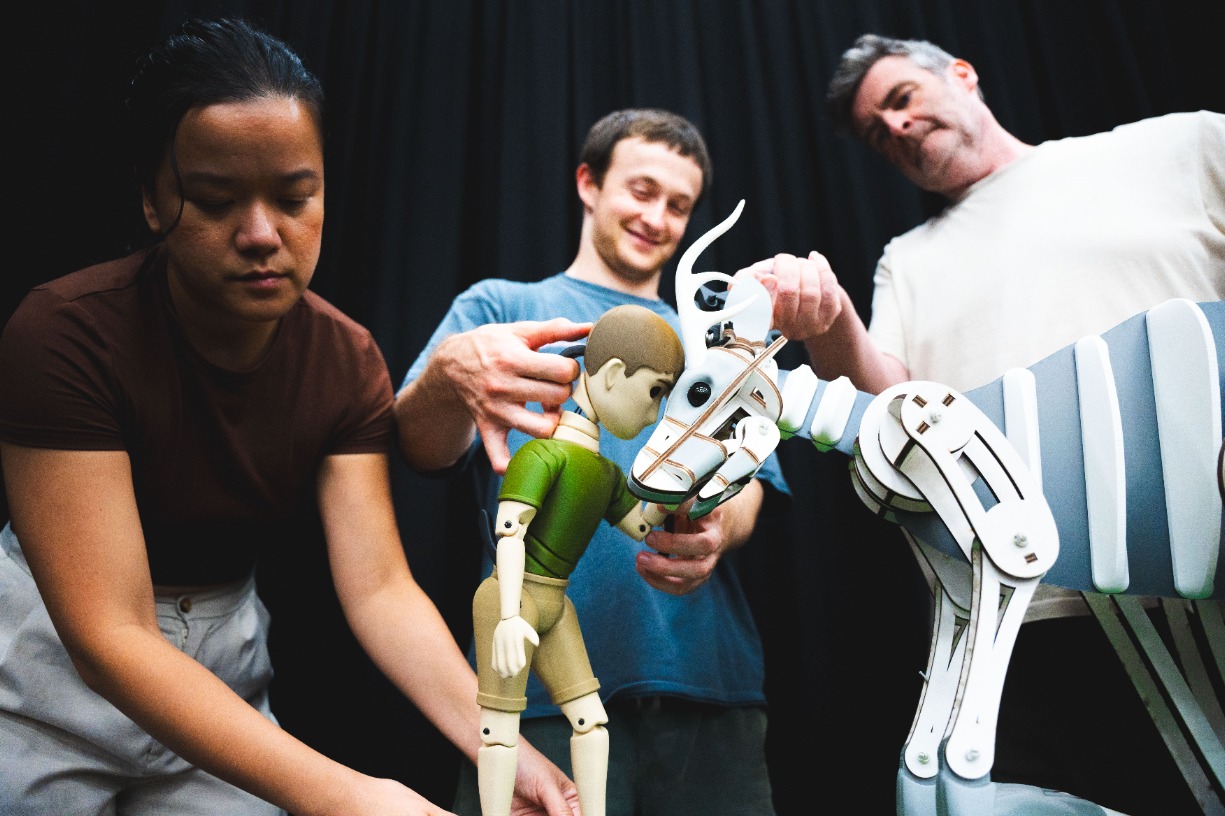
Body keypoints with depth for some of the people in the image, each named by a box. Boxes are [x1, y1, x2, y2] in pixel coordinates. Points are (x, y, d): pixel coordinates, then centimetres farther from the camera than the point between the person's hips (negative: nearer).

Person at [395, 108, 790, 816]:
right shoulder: (497, 306, 9)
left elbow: (749, 484, 6)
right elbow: (423, 448, -7)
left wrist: (714, 531, -20)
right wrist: (449, 374, -32)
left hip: (709, 681, 3)